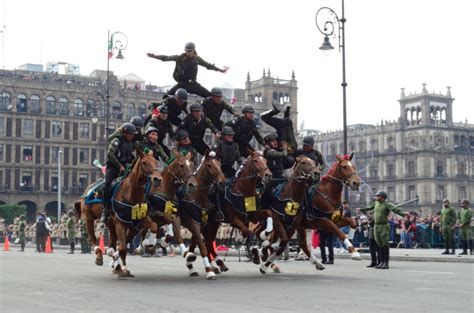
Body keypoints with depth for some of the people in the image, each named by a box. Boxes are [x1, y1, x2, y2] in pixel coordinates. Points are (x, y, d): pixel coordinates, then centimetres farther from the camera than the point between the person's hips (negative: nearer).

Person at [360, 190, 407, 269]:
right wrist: (362, 209, 47)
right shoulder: (376, 203, 12)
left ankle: (386, 263, -2)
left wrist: (403, 214, -42)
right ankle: (382, 262, 15)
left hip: (384, 226, -7)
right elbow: (369, 207, 31)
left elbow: (395, 209, -25)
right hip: (376, 226, 7)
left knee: (385, 245, -6)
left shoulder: (387, 204, -10)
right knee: (380, 245, 9)